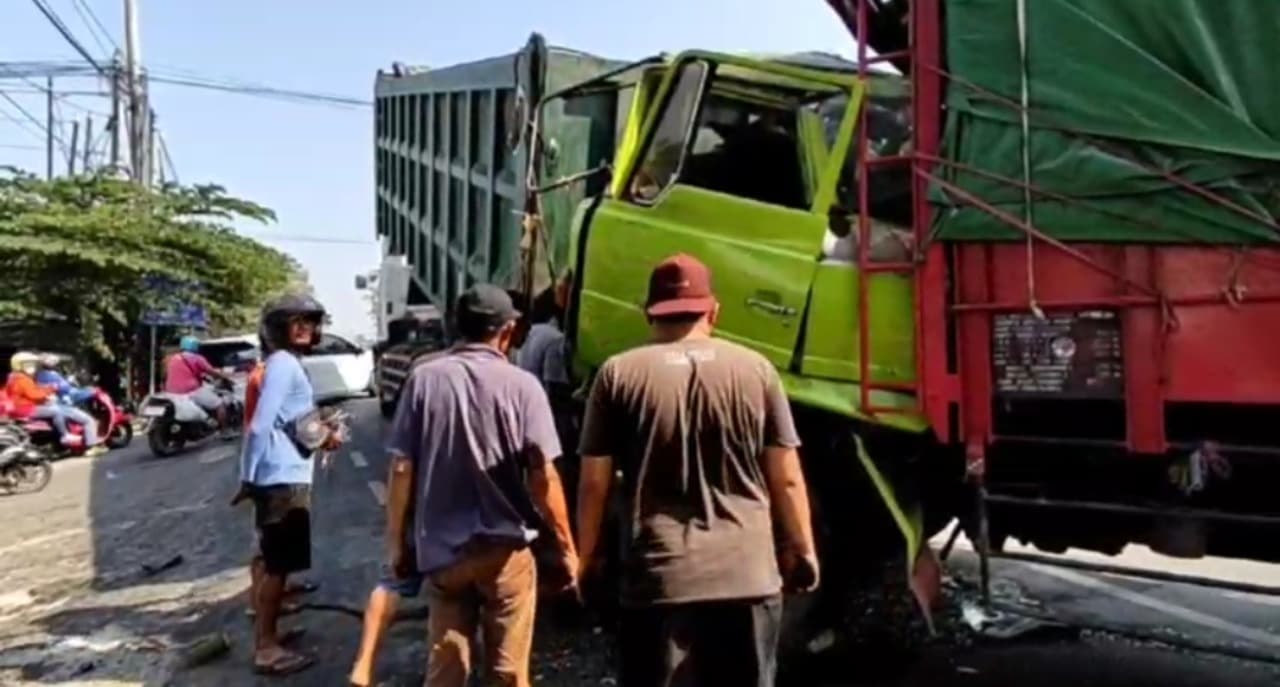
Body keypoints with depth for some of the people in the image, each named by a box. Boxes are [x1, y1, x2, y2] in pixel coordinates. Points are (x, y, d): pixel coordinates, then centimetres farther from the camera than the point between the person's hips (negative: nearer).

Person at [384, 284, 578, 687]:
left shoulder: (424, 379, -3)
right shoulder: (521, 385, -9)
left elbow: (402, 469, -2)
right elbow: (543, 477, -10)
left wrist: (396, 541, 8)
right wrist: (567, 548, -1)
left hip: (440, 551, 2)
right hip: (506, 549, -2)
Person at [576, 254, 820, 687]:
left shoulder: (618, 374, -1)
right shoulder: (756, 370, 3)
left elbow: (594, 484, 0)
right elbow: (787, 479, 4)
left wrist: (586, 555, 15)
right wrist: (801, 550, 18)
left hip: (658, 576, -1)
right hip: (747, 575, 2)